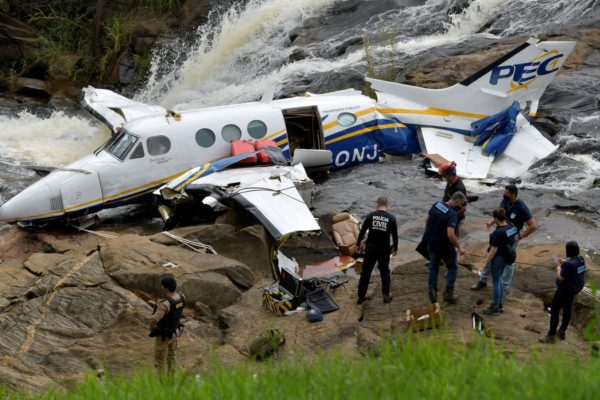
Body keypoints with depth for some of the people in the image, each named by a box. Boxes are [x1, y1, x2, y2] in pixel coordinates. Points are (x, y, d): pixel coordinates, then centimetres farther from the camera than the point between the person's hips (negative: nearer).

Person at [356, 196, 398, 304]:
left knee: (366, 272, 8)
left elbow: (362, 230, -1)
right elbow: (395, 235, -1)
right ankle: (386, 295, 19)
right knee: (384, 271, 15)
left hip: (371, 247, 1)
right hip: (384, 249, -1)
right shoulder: (391, 218, -7)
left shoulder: (371, 215, -6)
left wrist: (358, 243, 13)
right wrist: (395, 248, 12)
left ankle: (361, 296, 12)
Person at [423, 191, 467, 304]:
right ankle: (448, 294, 11)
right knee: (452, 268, 13)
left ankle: (432, 294, 21)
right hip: (445, 246, -6)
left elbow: (427, 220, 8)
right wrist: (459, 248, -19)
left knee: (433, 267, 18)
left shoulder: (436, 205, -3)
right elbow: (450, 234, -30)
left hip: (431, 243, 6)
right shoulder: (452, 214, -25)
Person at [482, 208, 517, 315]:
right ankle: (499, 304, 33)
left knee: (496, 282, 4)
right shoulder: (511, 227, -2)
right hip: (507, 257, 9)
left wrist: (487, 261, -13)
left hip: (498, 258, -9)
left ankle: (495, 308, 15)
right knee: (498, 280, 23)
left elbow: (493, 250, -24)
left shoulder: (498, 233, -28)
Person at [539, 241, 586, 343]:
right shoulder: (581, 259, -4)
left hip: (565, 290, -9)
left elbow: (561, 278, -23)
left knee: (554, 310, 2)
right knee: (567, 310, 22)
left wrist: (558, 266, -9)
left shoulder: (569, 264, -32)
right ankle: (562, 331, 36)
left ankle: (551, 335, 6)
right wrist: (564, 263, 5)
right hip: (575, 288, 9)